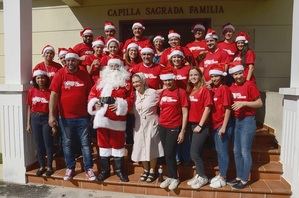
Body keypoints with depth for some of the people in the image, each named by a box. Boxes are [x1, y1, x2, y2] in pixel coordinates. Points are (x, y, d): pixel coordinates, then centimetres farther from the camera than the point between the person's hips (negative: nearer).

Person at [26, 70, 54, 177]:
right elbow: (29, 108, 7)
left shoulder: (50, 91, -8)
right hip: (35, 119, 4)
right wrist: (28, 123, 6)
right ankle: (42, 166, 27)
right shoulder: (31, 91, 2)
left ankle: (49, 166, 20)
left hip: (46, 118, -3)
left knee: (48, 144, 5)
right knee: (38, 144, 12)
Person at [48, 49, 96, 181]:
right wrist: (51, 115, -13)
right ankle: (70, 168, 29)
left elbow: (90, 94, 7)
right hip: (65, 117, 0)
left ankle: (88, 169, 19)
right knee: (67, 143, 13)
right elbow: (53, 95, -8)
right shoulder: (60, 74, -4)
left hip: (83, 117, 0)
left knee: (85, 143, 7)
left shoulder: (85, 75, 1)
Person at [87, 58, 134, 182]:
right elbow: (92, 93, 10)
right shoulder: (101, 80, 12)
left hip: (117, 119, -3)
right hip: (102, 117, 3)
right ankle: (104, 170, 26)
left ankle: (119, 169, 24)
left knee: (118, 143, 8)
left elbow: (131, 98, -5)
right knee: (103, 143, 11)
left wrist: (120, 104, -19)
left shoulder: (126, 82, 2)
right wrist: (95, 103, -8)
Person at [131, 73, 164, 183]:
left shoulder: (153, 92, -8)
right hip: (139, 125, 4)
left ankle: (152, 171, 23)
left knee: (152, 147, 5)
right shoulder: (134, 94, 4)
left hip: (151, 124, -4)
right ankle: (146, 170, 29)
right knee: (141, 148, 9)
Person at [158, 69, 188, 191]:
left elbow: (185, 113, -8)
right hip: (162, 127, 5)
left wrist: (183, 131, -11)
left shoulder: (181, 92, -7)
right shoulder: (162, 93, 7)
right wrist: (158, 121, 7)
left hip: (174, 128, -5)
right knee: (166, 153, 11)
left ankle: (174, 178, 18)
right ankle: (171, 177, 27)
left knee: (169, 153, -3)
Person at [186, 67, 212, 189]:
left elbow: (207, 109, -14)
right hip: (191, 125, 6)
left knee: (194, 153, -4)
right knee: (195, 152, 14)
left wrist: (200, 125, -15)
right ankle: (198, 175, 30)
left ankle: (203, 177, 17)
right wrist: (188, 124, 6)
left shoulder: (204, 90, -10)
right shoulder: (189, 90, 9)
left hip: (201, 126, -6)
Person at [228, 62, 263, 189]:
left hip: (248, 121, -6)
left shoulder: (250, 85, -10)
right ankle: (239, 177, 27)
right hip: (236, 121, 7)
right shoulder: (231, 87, 6)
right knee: (236, 151, 13)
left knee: (245, 152, 0)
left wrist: (243, 103, -21)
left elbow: (260, 103, -10)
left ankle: (245, 180, 14)